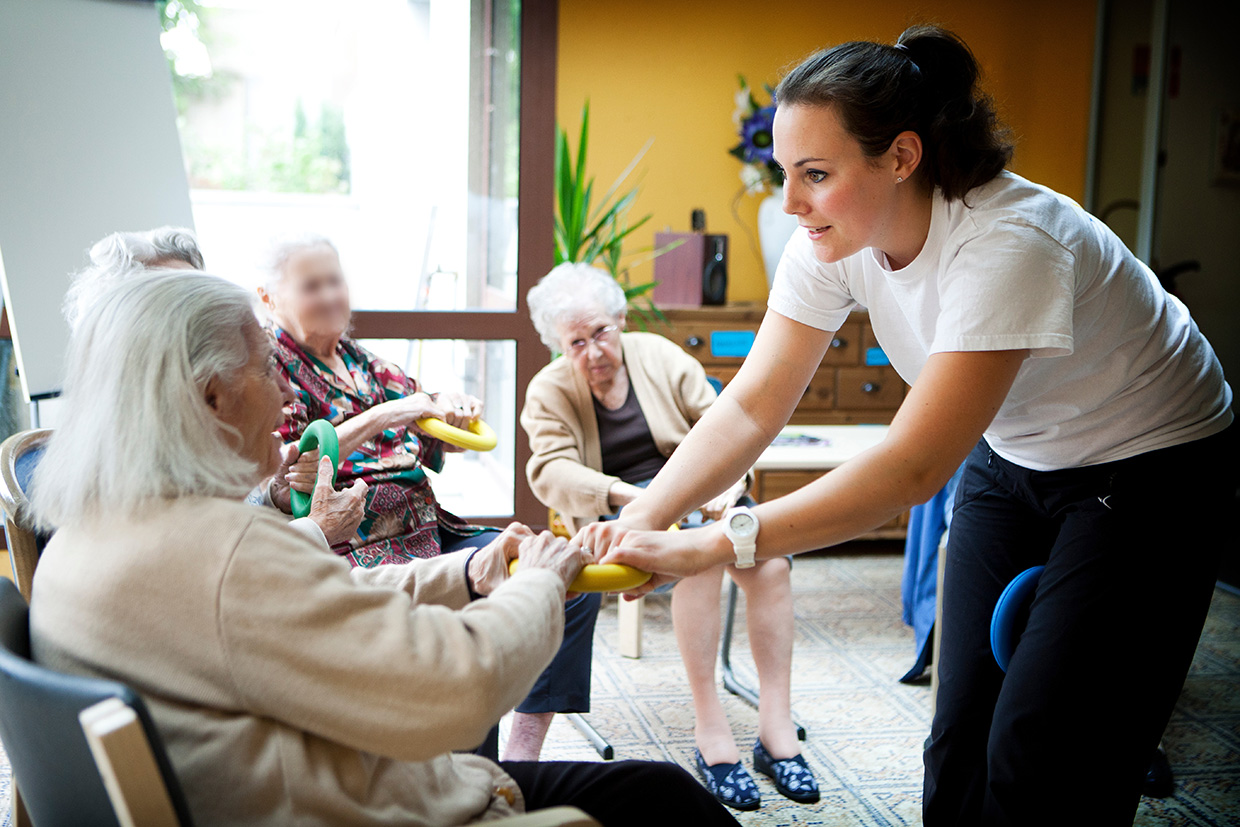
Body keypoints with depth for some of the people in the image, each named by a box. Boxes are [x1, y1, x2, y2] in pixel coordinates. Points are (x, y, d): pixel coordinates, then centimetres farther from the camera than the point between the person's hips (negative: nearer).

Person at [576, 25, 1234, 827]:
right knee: (962, 735, 5)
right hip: (1013, 456, 6)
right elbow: (752, 405, -16)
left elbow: (914, 468, -39)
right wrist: (641, 520, -33)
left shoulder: (1007, 245, -36)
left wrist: (707, 547, -44)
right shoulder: (833, 241, -14)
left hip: (1148, 467, -6)